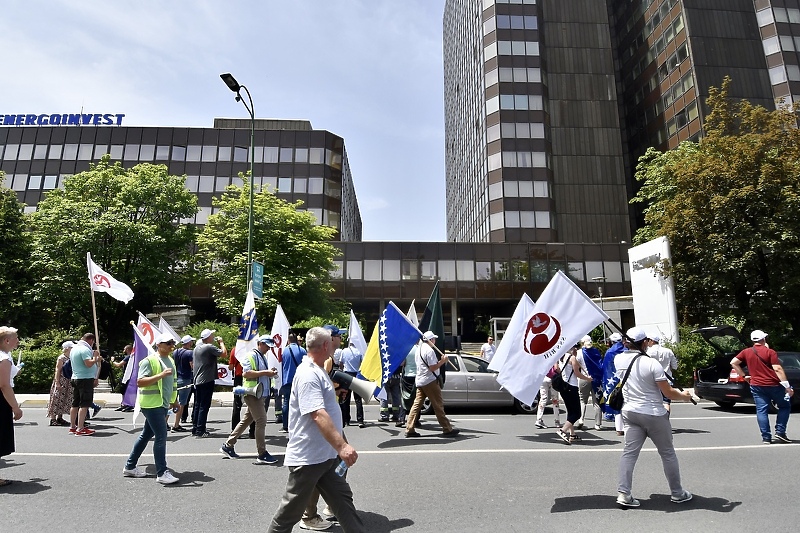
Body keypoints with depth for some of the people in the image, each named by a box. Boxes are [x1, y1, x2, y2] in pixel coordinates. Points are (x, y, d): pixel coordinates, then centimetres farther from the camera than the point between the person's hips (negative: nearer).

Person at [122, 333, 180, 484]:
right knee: (161, 436, -10)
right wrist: (161, 375, -27)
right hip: (152, 404, -9)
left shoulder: (171, 360, 14)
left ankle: (130, 467, 30)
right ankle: (162, 473, -4)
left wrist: (174, 400, 26)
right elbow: (140, 382, -20)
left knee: (146, 435, 17)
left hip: (163, 405, 9)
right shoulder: (149, 361, -12)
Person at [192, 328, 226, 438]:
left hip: (197, 381, 9)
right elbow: (224, 353, -19)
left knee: (197, 405, 14)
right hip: (207, 380, -9)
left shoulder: (196, 349, 14)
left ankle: (195, 429, 19)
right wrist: (221, 342, -5)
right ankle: (200, 431, -3)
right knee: (204, 406, -5)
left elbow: (192, 364, 21)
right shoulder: (209, 347, -14)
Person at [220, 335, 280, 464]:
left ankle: (228, 446, 28)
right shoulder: (252, 356, -12)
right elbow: (246, 373, -22)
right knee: (261, 421, -9)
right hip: (252, 393, -10)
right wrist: (265, 372, -22)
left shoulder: (262, 357, 18)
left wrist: (269, 372, 8)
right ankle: (262, 454, -4)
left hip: (259, 393, 10)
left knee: (246, 420, 16)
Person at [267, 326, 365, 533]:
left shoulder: (318, 371, 10)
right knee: (292, 509, 8)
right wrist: (342, 446, -39)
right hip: (308, 458, -9)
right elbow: (318, 415, -34)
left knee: (342, 497, 13)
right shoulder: (308, 375, -23)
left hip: (325, 455, 9)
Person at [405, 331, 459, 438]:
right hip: (429, 381, -9)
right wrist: (442, 361, -9)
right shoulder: (429, 350, -14)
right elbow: (432, 368, -19)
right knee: (438, 405, -1)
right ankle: (447, 429, 6)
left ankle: (409, 429, 5)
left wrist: (439, 361, 15)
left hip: (419, 381, 9)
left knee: (417, 404, 7)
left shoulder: (419, 349, 15)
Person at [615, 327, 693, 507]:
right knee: (668, 453, 14)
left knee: (629, 452, 4)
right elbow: (668, 393, -11)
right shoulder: (652, 363, -18)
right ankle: (677, 493, 29)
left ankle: (623, 494, -1)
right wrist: (684, 396, 7)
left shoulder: (618, 360, -4)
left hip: (630, 413, 4)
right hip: (654, 414, -4)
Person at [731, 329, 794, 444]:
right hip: (773, 385, -2)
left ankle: (766, 437, 2)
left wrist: (743, 376, 12)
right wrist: (787, 386, -11)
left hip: (756, 386, 3)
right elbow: (778, 369, -13)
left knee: (761, 411, 4)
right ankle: (780, 432, 10)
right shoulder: (770, 352, -7)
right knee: (785, 406, 17)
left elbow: (733, 362, 3)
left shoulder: (746, 352, 4)